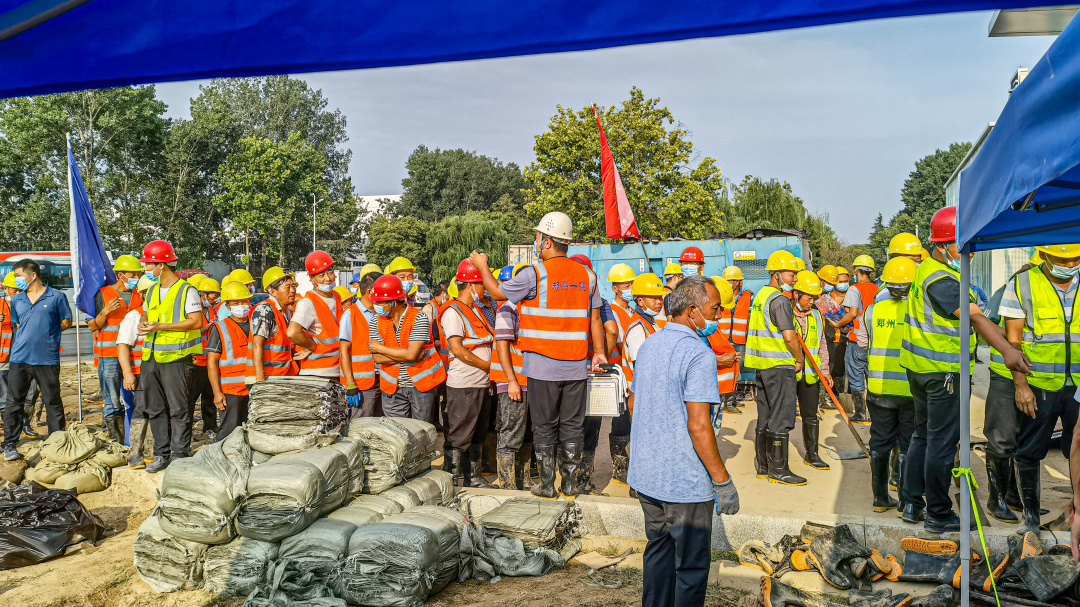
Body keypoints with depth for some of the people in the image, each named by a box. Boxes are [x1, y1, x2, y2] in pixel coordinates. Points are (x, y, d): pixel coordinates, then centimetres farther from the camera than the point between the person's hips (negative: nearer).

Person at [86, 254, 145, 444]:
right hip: (109, 358, -3)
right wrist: (106, 311, -16)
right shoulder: (103, 294, 1)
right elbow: (92, 327, 1)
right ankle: (114, 445, 4)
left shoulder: (140, 295, 12)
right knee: (112, 403, -1)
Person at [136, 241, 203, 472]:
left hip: (176, 359, -7)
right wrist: (143, 325, 2)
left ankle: (180, 455, 6)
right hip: (151, 358, 8)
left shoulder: (187, 291, -7)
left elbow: (196, 322, -13)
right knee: (155, 410, 11)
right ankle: (161, 455, 20)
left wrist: (160, 326, -16)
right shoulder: (152, 291, 17)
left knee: (179, 410, -2)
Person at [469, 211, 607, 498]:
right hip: (576, 366, 4)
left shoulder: (534, 275, -10)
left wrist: (482, 266, 20)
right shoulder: (587, 275, 3)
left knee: (544, 427, 8)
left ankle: (547, 485, 15)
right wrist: (599, 352, 19)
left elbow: (497, 292, 4)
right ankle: (570, 483, 18)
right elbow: (595, 318, 8)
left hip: (543, 366, -4)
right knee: (573, 426, 11)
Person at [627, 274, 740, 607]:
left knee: (658, 551, 22)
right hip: (686, 480, -8)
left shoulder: (649, 345, 8)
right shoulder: (699, 354, -19)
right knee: (691, 566, 7)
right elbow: (698, 426, -24)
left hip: (645, 474, 8)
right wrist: (722, 480, -16)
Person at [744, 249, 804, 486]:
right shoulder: (779, 299, -15)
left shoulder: (760, 295, 14)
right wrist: (800, 359, -7)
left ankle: (763, 466, 21)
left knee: (765, 417, 14)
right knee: (781, 418, -3)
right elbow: (789, 336, -21)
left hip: (762, 364, 9)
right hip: (780, 366, -9)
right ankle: (778, 469, 2)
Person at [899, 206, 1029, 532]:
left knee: (923, 434, 18)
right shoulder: (942, 280, -22)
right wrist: (1007, 350, -43)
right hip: (943, 370, -10)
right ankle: (939, 515, 11)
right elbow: (976, 318, -34)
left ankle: (912, 503, 26)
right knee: (943, 441, 0)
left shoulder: (929, 268, 9)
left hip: (920, 365, 10)